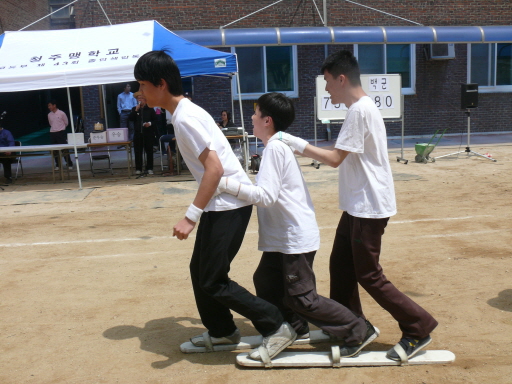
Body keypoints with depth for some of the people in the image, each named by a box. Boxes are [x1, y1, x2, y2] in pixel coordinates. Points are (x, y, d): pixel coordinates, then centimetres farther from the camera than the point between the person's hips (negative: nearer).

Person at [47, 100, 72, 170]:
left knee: (65, 149, -4)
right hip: (52, 133, 4)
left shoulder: (61, 113, -7)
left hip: (61, 133, -4)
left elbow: (66, 123, 5)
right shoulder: (49, 115, 6)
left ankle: (69, 164, 3)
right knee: (55, 150, 6)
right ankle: (57, 165, 13)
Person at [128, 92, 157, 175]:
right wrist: (136, 110, -9)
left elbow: (155, 120, 4)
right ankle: (138, 169, 7)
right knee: (138, 151, 1)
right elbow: (130, 119, -2)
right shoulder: (134, 109, 11)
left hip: (148, 133, -2)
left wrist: (150, 123, -15)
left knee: (149, 151, 3)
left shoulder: (150, 109, 5)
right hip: (138, 133, 2)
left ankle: (149, 168, 9)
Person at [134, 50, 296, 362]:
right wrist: (198, 212, 24)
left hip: (229, 204, -10)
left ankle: (277, 327, 7)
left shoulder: (185, 117, -18)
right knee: (200, 269, 17)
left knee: (213, 280, -3)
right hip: (219, 203, 10)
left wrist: (191, 216, -25)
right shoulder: (187, 111, 12)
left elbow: (214, 168, -25)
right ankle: (221, 330, 32)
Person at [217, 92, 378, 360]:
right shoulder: (280, 145, 12)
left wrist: (225, 183, -27)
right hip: (283, 237, 10)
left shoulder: (275, 148, -18)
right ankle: (293, 327, 31)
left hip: (295, 237, -10)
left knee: (301, 298, -1)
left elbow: (265, 195, -27)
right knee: (265, 282, 17)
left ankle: (359, 331, 9)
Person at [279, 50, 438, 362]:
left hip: (369, 207, -10)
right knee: (341, 265, 15)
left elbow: (335, 158, -20)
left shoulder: (359, 110, -19)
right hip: (358, 205, 10)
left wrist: (295, 142, -15)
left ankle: (419, 328, 12)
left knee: (368, 275, 0)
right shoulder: (362, 107, 13)